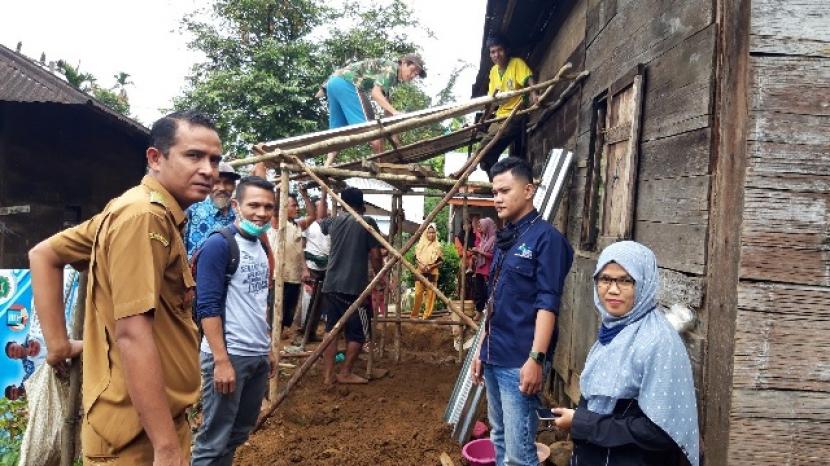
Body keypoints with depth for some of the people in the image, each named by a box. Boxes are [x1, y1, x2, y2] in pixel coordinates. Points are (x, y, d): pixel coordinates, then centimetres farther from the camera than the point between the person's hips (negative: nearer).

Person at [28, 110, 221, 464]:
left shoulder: (129, 209, 8)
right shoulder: (146, 215, -21)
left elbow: (43, 255, 13)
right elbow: (132, 334, -27)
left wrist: (58, 344, 7)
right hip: (140, 432, -9)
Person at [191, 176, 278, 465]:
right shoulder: (219, 244, -12)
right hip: (230, 356, -8)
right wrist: (221, 360, -21)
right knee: (213, 441, 1)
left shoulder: (260, 246, 11)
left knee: (239, 435, 16)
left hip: (258, 356, 8)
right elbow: (207, 307, -17)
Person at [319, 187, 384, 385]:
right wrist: (381, 276, 11)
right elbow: (375, 256, -4)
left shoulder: (334, 221, 10)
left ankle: (328, 374, 12)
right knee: (358, 332, 9)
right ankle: (345, 373, 12)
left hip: (331, 285, 5)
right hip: (355, 286, -5)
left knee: (331, 330, 11)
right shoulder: (367, 222, -3)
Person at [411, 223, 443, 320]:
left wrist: (431, 266, -14)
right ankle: (414, 314, 9)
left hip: (432, 272, -1)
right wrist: (421, 265, -11)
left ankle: (427, 314, 8)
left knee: (430, 293, 0)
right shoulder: (421, 244, 5)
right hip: (421, 271, 1)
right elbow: (416, 257, 7)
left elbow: (440, 260, 0)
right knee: (418, 293, -1)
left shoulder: (438, 246, 1)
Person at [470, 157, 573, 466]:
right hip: (494, 358, 8)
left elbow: (547, 304, -17)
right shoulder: (504, 239, 13)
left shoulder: (545, 237, -11)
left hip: (519, 361, -8)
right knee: (499, 439, 18)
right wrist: (482, 350, 18)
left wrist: (536, 358, -22)